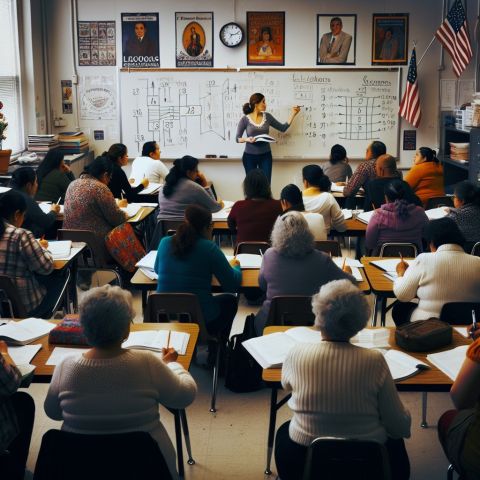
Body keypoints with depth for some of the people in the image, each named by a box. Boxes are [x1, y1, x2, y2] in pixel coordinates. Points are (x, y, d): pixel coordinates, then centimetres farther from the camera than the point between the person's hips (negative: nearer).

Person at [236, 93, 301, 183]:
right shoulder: (245, 119, -7)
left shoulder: (267, 116, 2)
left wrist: (293, 114, 3)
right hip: (249, 156, -2)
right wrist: (247, 139, -25)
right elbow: (238, 138, -4)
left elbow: (283, 128, 7)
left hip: (265, 155, 2)